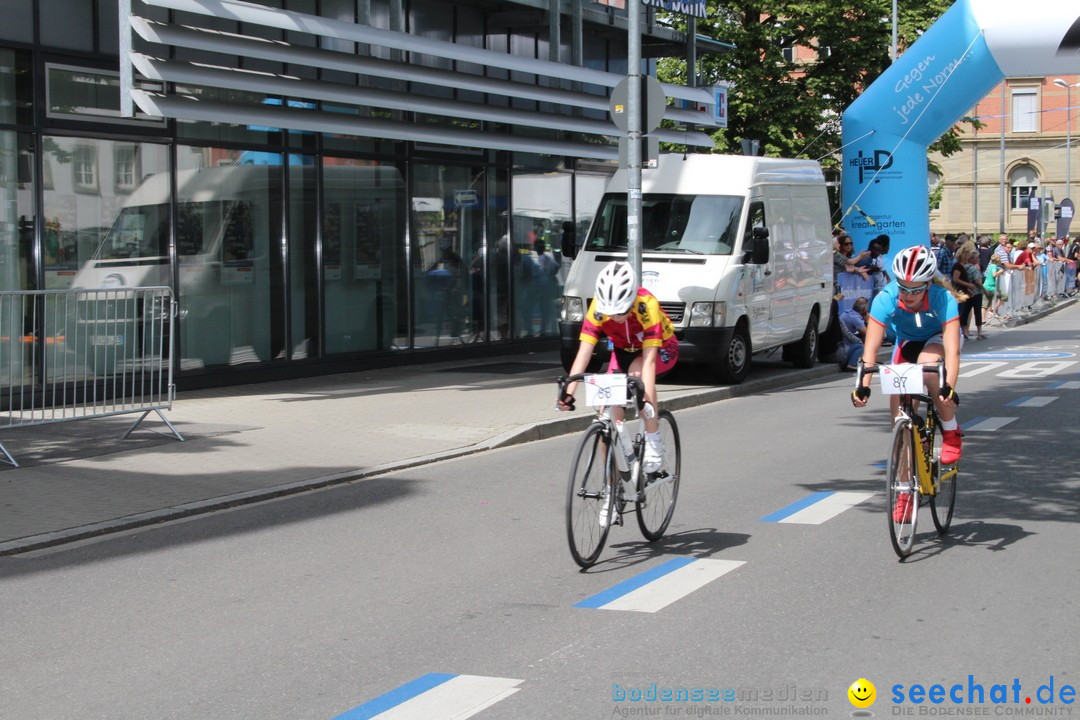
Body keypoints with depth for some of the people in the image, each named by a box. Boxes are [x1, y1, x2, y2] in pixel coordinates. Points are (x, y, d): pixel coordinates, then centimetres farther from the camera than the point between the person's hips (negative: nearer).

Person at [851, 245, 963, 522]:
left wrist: (949, 388, -56)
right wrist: (863, 386, -46)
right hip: (906, 344, 3)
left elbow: (952, 350, -42)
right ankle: (905, 490, 1)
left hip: (937, 340, -3)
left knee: (928, 364, -38)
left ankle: (951, 434, -16)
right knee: (899, 406, -9)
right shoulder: (885, 299, -30)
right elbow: (871, 347, -34)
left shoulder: (943, 300, -34)